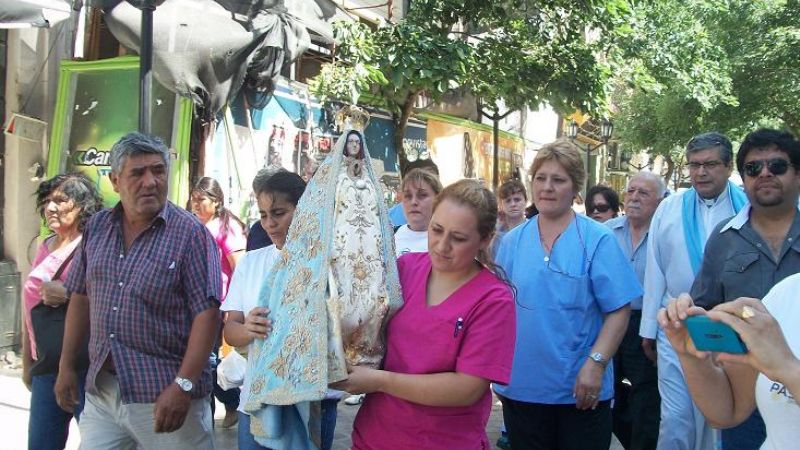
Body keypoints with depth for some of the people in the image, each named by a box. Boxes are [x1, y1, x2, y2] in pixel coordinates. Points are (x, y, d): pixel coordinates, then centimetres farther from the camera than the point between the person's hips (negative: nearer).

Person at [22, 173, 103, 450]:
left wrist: (66, 293, -20)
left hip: (88, 367, -7)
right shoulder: (45, 248, 15)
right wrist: (26, 364, 22)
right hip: (46, 367, 7)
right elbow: (30, 308, 21)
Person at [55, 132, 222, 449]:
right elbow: (81, 297, 16)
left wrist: (183, 386, -21)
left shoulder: (190, 234, -10)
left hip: (163, 396, -5)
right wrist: (66, 367, 14)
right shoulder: (96, 228, 7)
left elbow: (207, 312, -14)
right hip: (100, 391, 5)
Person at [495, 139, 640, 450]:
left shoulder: (597, 240, -5)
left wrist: (596, 364, -18)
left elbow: (618, 311, -8)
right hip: (520, 386, 3)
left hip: (581, 390, -3)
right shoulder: (512, 241, 5)